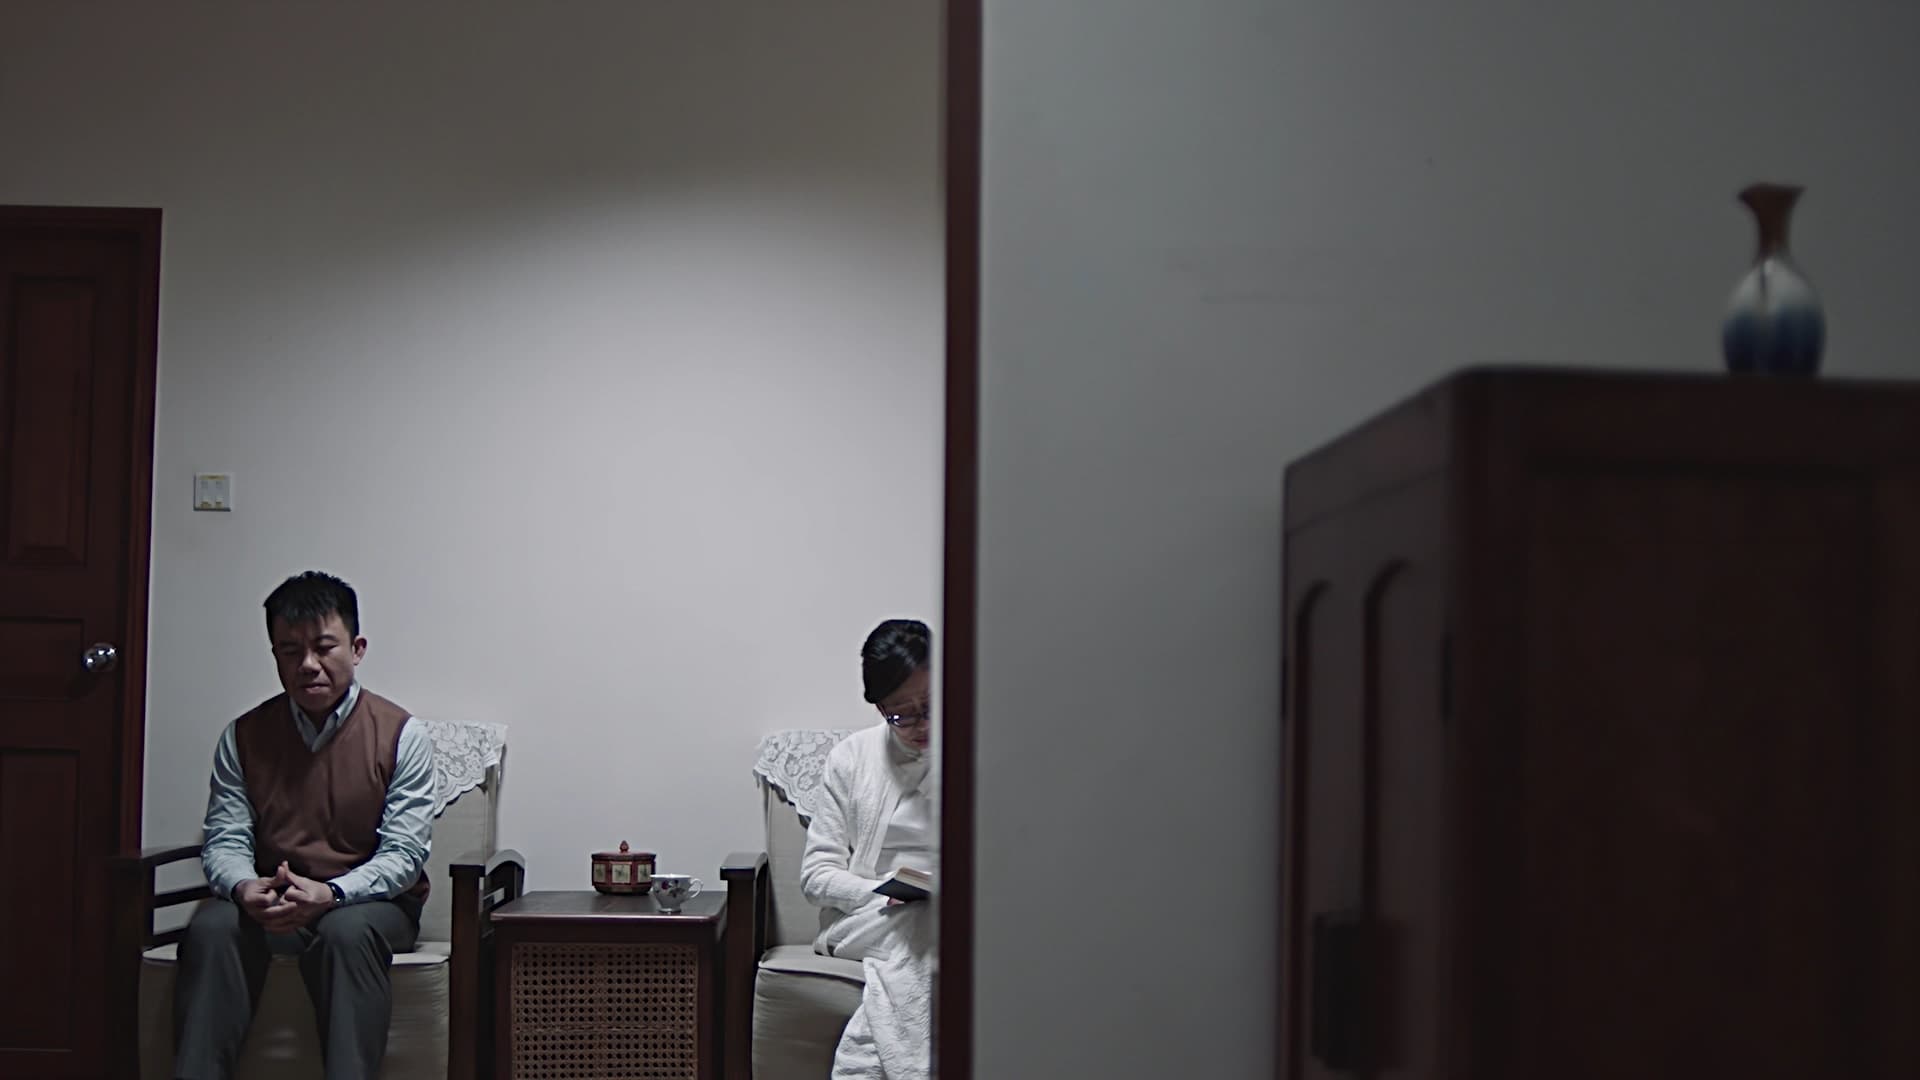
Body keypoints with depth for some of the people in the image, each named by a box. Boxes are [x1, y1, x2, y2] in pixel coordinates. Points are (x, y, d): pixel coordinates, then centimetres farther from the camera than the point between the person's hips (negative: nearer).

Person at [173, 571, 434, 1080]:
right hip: (267, 904, 2)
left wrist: (330, 894, -28)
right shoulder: (243, 737, 6)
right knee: (211, 928, -29)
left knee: (347, 933, -37)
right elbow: (225, 841, 1)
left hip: (368, 902, -2)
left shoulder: (402, 737, -3)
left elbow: (404, 853, -10)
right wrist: (244, 888, -24)